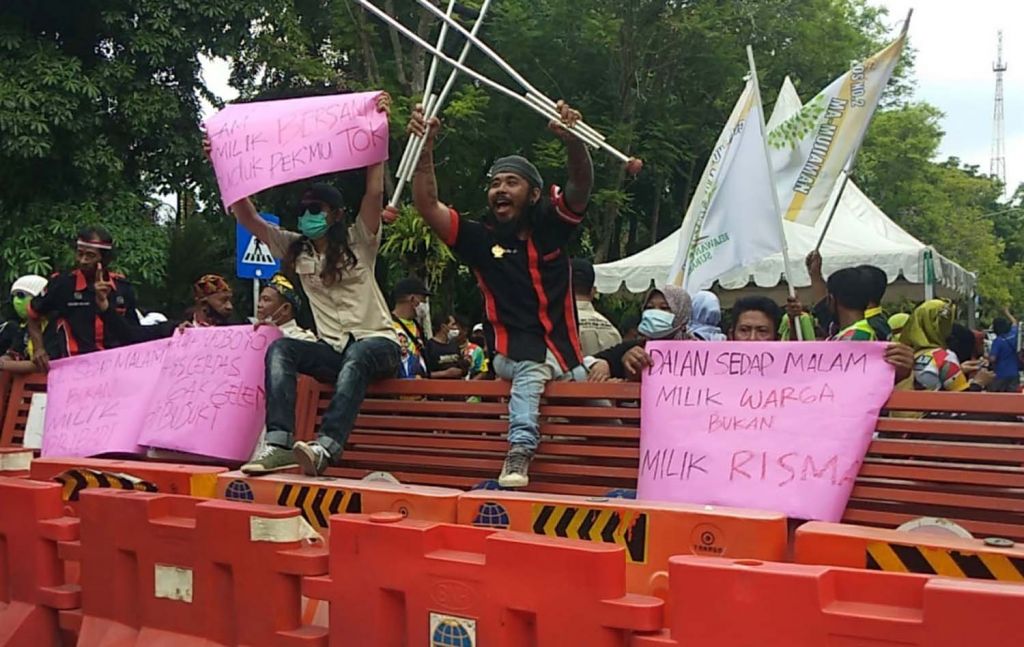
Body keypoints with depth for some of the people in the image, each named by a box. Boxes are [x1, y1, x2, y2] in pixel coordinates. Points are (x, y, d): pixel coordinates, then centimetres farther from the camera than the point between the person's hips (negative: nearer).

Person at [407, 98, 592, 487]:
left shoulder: (551, 228, 4)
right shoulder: (480, 239, 4)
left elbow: (582, 186, -13)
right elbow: (427, 205, -7)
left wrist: (572, 140, -34)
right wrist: (425, 149, -21)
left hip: (562, 351, 4)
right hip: (512, 354, -3)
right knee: (533, 363, -35)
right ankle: (519, 453, -44)